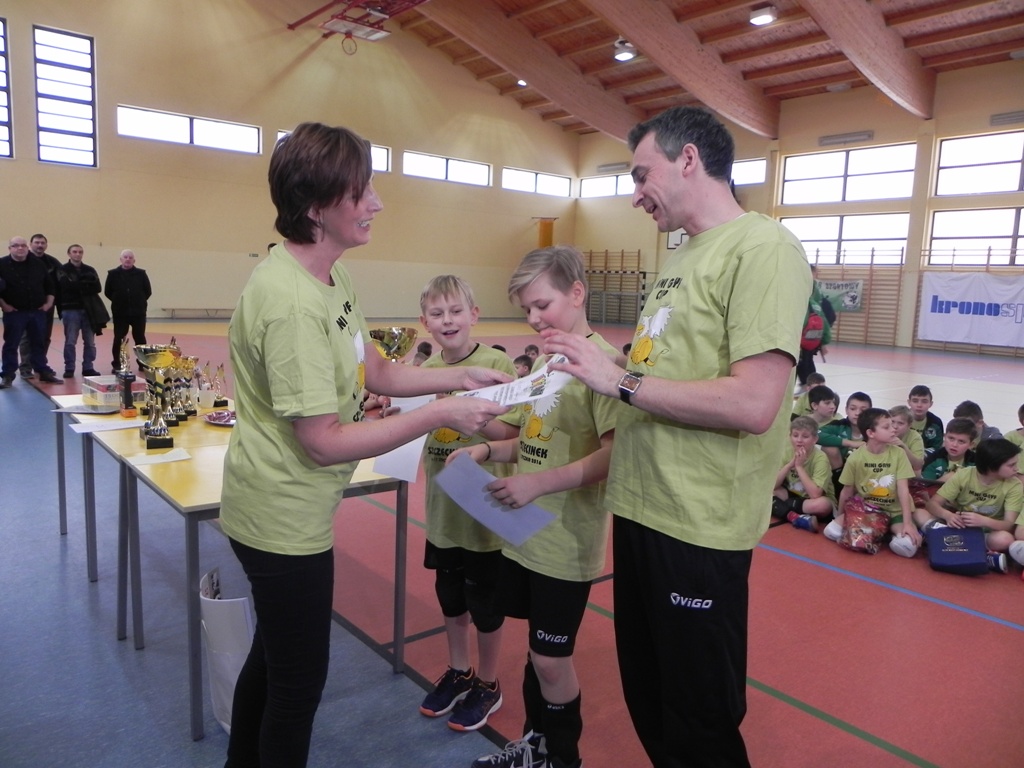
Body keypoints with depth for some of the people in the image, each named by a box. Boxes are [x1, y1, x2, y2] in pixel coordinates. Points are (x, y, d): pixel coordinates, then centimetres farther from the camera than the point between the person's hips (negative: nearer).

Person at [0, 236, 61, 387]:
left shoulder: (38, 264, 7)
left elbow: (49, 284, 13)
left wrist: (49, 302, 5)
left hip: (37, 312, 3)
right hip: (14, 313, -3)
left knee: (39, 343, 11)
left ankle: (44, 372, 19)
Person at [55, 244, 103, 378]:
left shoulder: (89, 270, 12)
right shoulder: (63, 270, 1)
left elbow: (97, 288, 1)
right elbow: (67, 285, -15)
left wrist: (78, 286, -11)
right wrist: (86, 285, -10)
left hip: (88, 309, 4)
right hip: (70, 310, -3)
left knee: (90, 341, 6)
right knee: (70, 341, 1)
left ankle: (88, 368, 14)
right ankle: (69, 368, 8)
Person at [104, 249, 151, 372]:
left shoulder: (141, 274, 0)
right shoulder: (113, 274, 0)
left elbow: (148, 291, 5)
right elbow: (107, 292, 4)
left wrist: (139, 302, 4)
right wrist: (118, 302, 5)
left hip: (138, 312, 0)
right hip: (120, 313, 0)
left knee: (140, 338, 6)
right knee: (118, 339, 3)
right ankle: (117, 365, 11)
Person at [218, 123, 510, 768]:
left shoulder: (331, 276, 2)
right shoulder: (292, 302, -28)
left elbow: (379, 373, 6)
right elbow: (324, 442, -26)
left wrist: (459, 377, -5)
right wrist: (440, 414, -24)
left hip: (281, 511, 10)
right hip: (286, 520, -10)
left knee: (273, 655, 28)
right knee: (300, 679, 10)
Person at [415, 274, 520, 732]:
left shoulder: (497, 363, -16)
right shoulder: (428, 370, 2)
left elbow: (513, 432, -21)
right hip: (443, 507, 6)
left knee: (484, 601, 12)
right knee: (449, 594, 20)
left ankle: (487, 684, 34)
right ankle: (458, 672, 42)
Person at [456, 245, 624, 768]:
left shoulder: (601, 360, -16)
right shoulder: (544, 359, 9)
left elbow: (615, 453, -23)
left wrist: (539, 483, -27)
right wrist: (488, 450, 0)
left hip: (567, 541, -7)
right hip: (524, 532, 7)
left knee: (551, 658, 7)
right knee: (536, 648, 21)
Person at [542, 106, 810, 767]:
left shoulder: (763, 247, -15)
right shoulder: (685, 258, 14)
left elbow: (752, 404, -25)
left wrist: (620, 380, -19)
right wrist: (596, 365, 3)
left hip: (698, 528, -9)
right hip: (639, 508, 9)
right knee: (647, 701, 24)